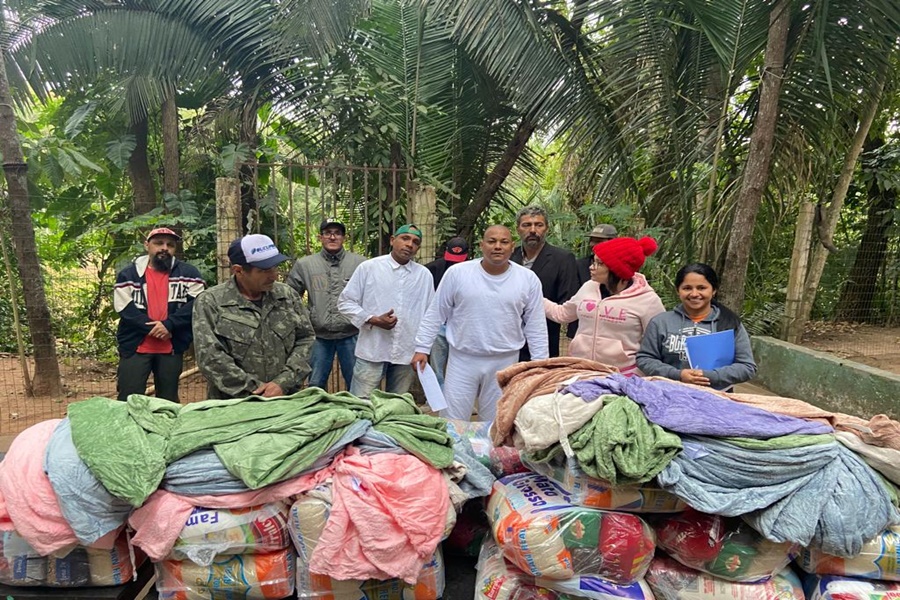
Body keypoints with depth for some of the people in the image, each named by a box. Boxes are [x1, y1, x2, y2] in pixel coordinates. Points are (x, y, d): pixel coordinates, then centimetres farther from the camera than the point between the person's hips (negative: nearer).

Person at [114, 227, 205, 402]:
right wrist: (151, 327, -15)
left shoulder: (188, 273, 3)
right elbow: (124, 307, -6)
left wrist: (169, 325, -19)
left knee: (169, 401, 14)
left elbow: (197, 303, -9)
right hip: (135, 347, 0)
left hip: (172, 348, 1)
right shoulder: (128, 274, 4)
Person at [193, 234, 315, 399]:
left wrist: (283, 383, -5)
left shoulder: (288, 295, 10)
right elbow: (210, 358, -7)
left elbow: (306, 339, 8)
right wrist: (256, 390, -9)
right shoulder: (210, 302, 0)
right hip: (233, 406, -2)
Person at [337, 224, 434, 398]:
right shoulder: (368, 267, -3)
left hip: (407, 354, 3)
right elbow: (345, 302, -1)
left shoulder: (424, 275, 6)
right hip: (372, 352, -3)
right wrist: (373, 320, -14)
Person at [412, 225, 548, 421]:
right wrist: (422, 348, -1)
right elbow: (435, 315, 2)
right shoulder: (457, 273, -5)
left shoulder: (528, 279, -2)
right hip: (462, 360, 0)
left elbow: (536, 327, 4)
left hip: (505, 363, 1)